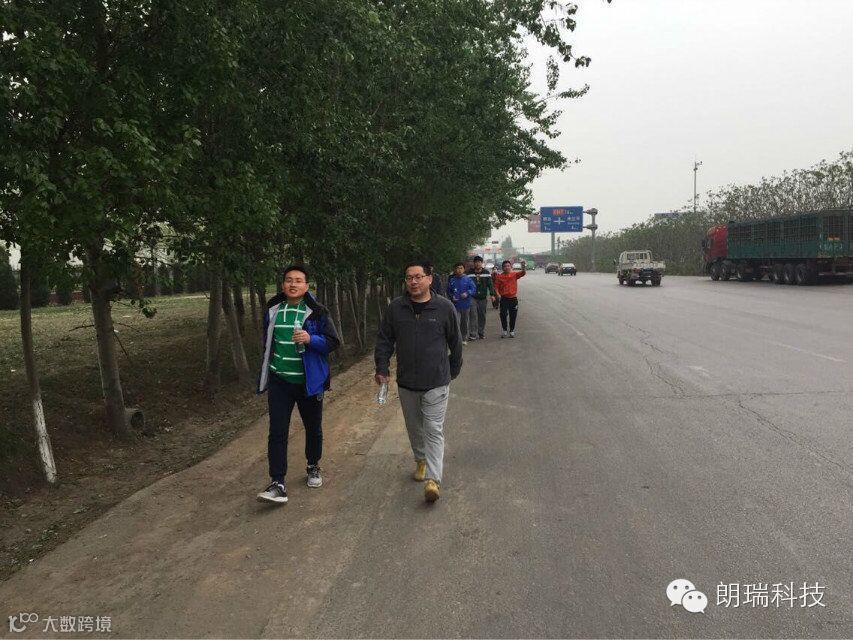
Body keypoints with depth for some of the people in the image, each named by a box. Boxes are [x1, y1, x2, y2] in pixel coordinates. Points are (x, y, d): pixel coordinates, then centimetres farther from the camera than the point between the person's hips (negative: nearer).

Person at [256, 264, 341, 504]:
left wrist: (311, 339, -27)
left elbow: (333, 341, -9)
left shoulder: (317, 312, -8)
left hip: (309, 382, -1)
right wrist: (266, 374, 19)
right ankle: (277, 484, -4)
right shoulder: (272, 310, 3)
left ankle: (313, 468, 37)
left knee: (313, 428, 14)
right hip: (279, 381, 2)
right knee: (277, 432, -6)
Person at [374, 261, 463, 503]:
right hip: (406, 383, 3)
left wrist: (453, 371, 11)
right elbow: (384, 340, 6)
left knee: (434, 430, -6)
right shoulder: (395, 308, -2)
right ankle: (421, 461, 40)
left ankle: (433, 479, -8)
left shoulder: (444, 307, -7)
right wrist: (382, 368, -1)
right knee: (414, 428, 19)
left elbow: (455, 342, 4)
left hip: (436, 383, -3)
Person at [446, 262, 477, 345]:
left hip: (466, 304, 1)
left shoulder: (468, 279, -3)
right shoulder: (452, 280, 2)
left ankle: (464, 338, 26)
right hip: (456, 304, 0)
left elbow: (473, 288, -4)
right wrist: (452, 297, -8)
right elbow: (448, 291, 10)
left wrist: (467, 293, -21)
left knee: (465, 322, 13)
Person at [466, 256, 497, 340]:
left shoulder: (486, 273, 4)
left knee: (482, 316, 9)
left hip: (483, 298, 2)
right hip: (472, 298, -2)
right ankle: (472, 334, -11)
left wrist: (492, 294, -10)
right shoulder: (470, 273, 1)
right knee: (473, 315, -10)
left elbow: (490, 284, 0)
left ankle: (481, 333, 20)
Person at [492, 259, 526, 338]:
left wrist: (523, 265, -30)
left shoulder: (514, 274, 1)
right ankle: (505, 330, 13)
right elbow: (496, 286, 1)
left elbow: (523, 273, -13)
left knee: (513, 316, 7)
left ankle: (511, 331, 21)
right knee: (503, 315, -3)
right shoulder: (499, 276, 0)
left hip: (513, 298, 1)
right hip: (504, 299, -1)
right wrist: (497, 293, -16)